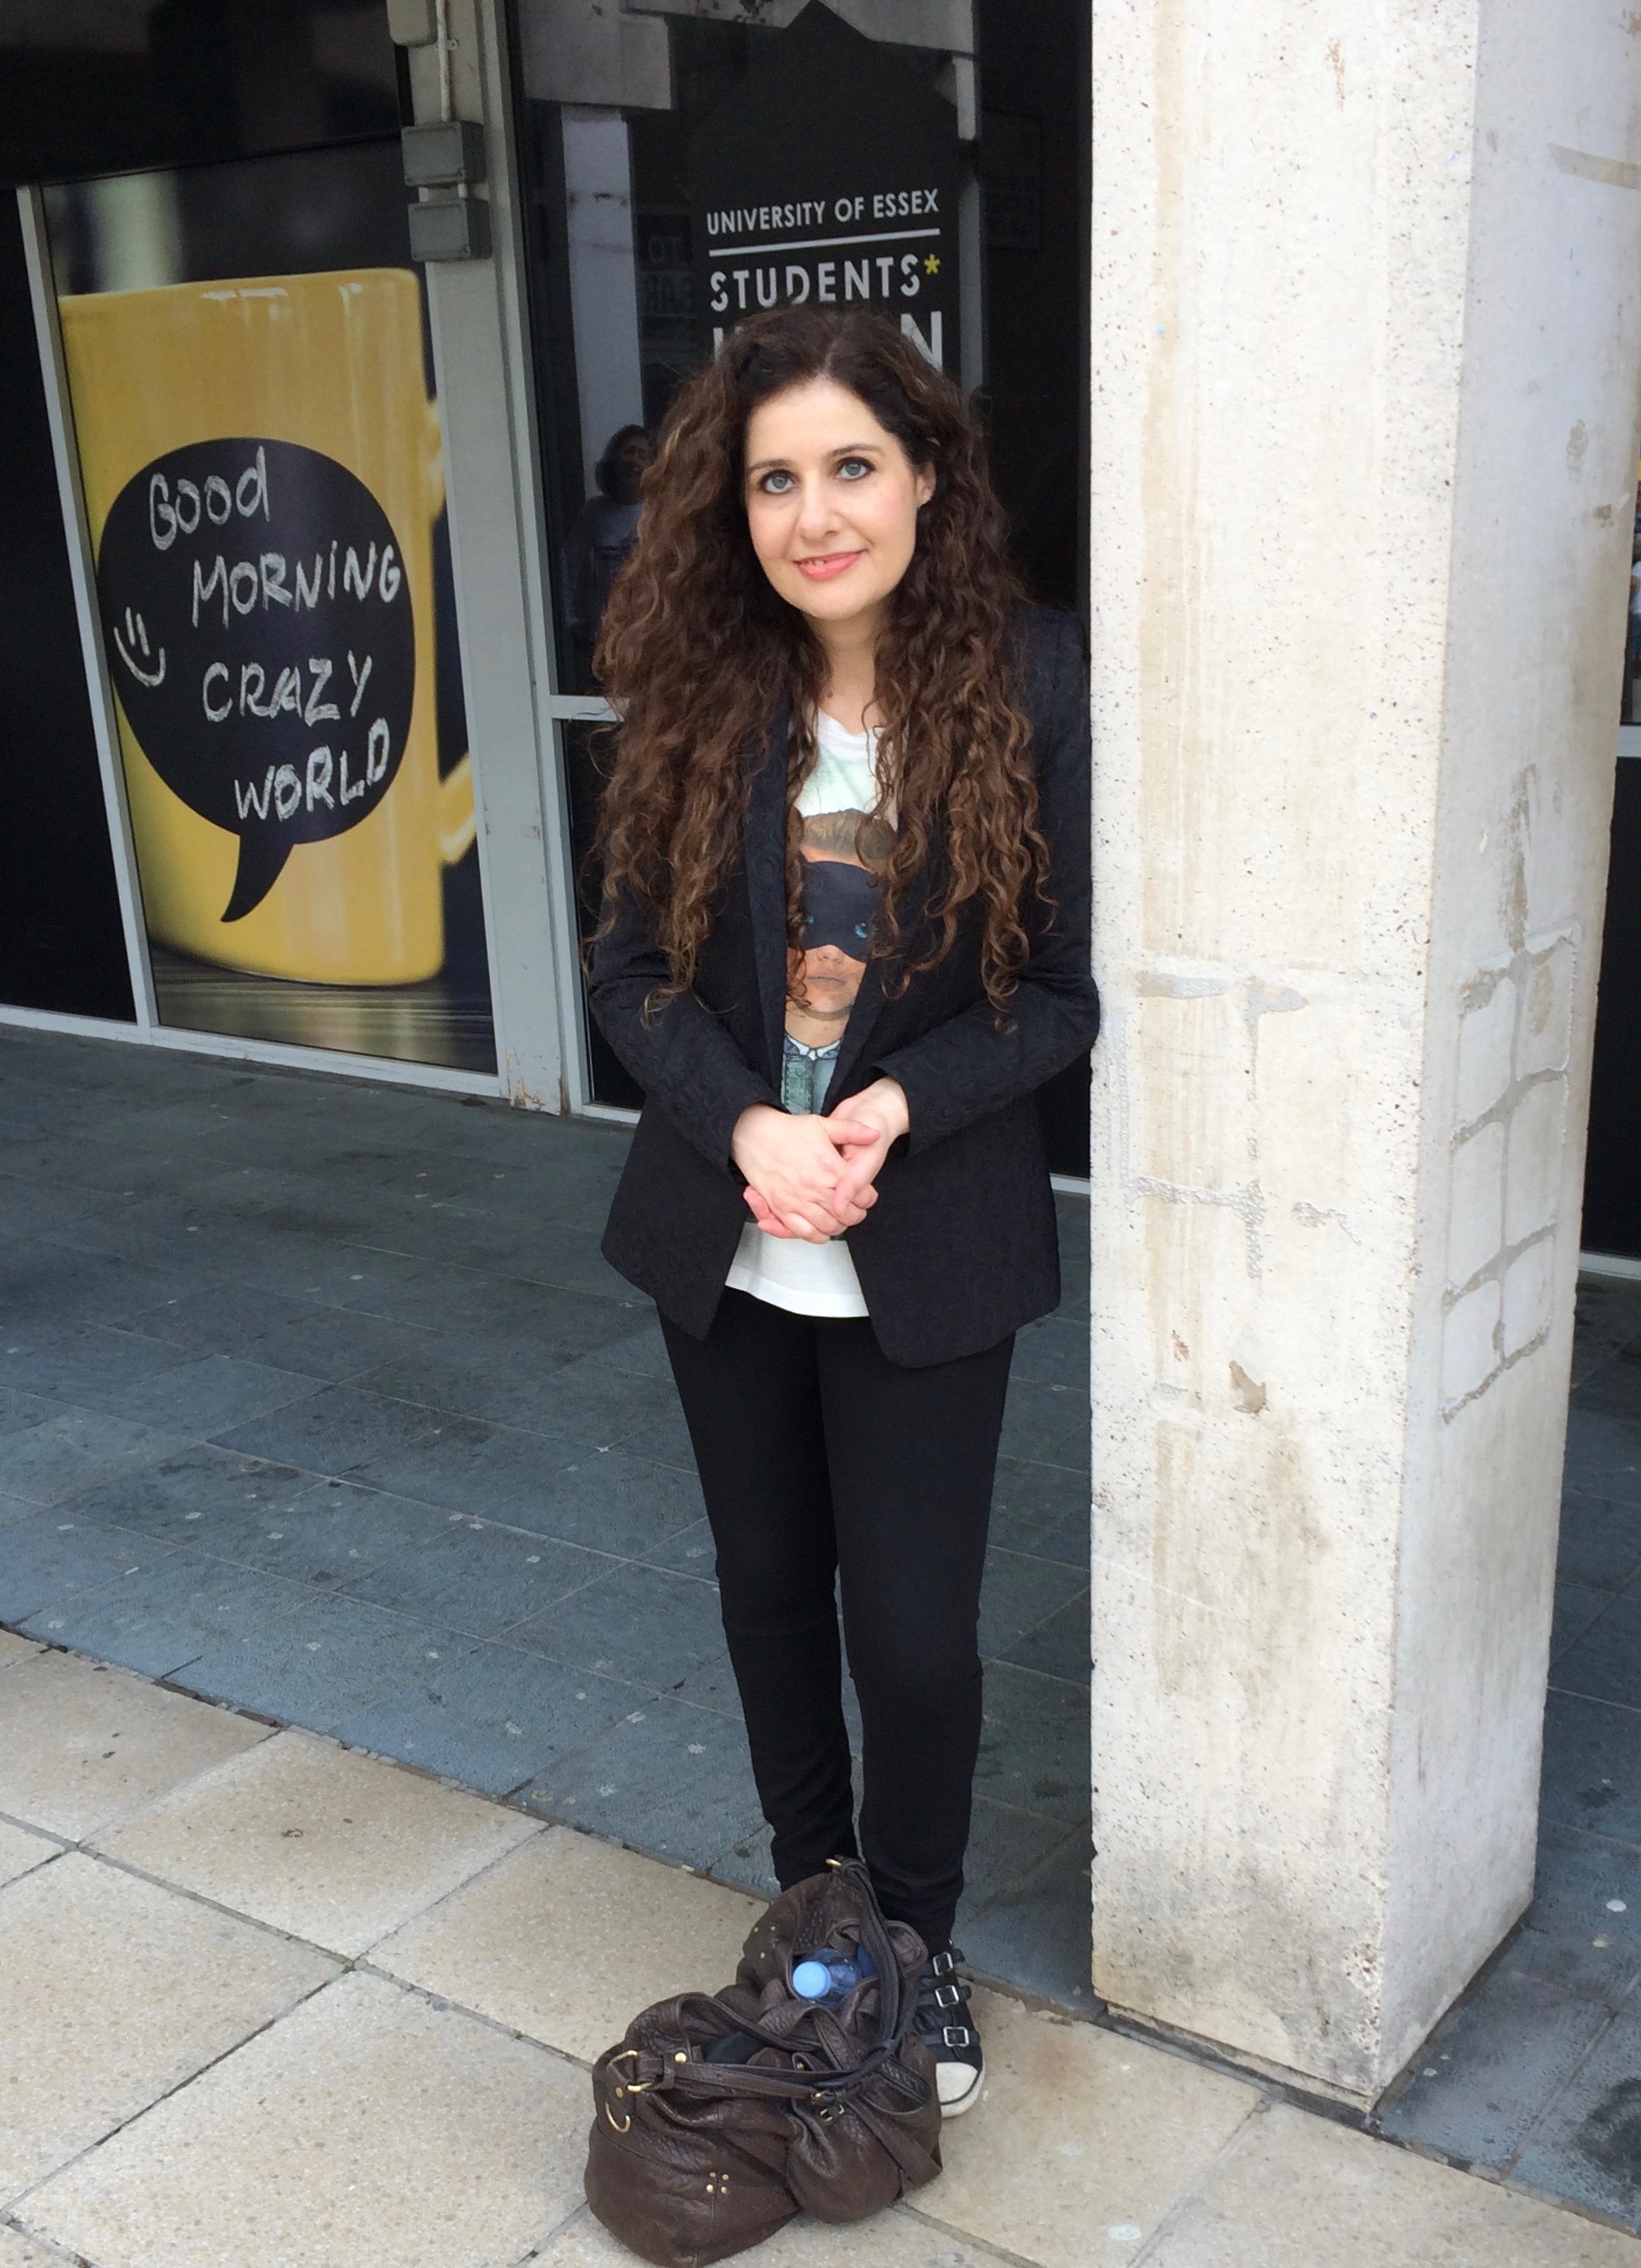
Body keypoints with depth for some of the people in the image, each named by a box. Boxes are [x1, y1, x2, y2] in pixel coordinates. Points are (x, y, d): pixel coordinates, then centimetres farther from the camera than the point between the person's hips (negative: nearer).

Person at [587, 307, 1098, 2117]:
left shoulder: (1031, 684, -12)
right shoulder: (698, 695, -4)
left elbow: (1064, 992, -8)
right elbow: (632, 970, -3)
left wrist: (888, 1112, -22)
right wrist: (749, 1130, -19)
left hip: (925, 1263, -3)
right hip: (724, 1246, 3)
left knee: (915, 1637, 4)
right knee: (770, 1590, 19)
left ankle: (915, 1948, 34)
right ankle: (807, 1910, 43)